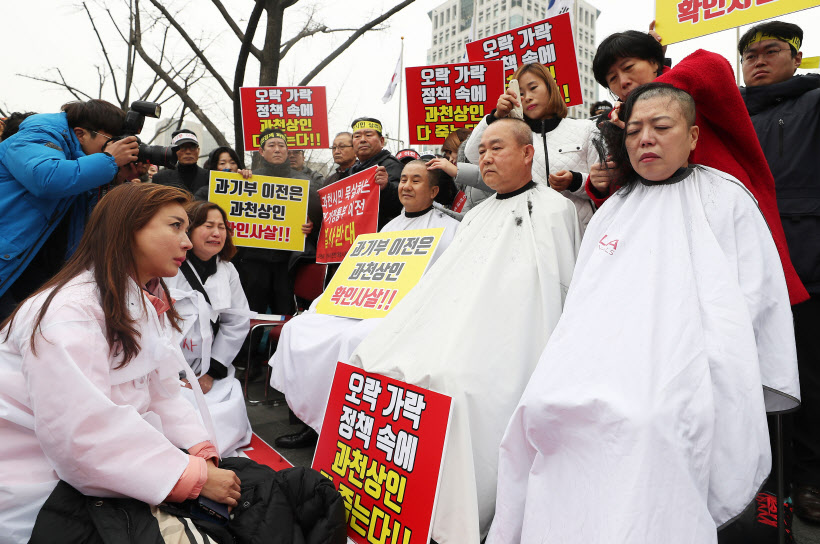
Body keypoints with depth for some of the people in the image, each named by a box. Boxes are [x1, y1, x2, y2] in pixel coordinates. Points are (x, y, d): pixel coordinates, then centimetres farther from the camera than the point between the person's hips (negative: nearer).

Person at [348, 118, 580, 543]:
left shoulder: (553, 209, 5)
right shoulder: (477, 214, 27)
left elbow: (552, 293, -3)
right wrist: (392, 335, 11)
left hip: (500, 344, -7)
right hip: (448, 327, 7)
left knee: (447, 377, -30)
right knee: (378, 358, -11)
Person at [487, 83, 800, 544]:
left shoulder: (724, 197, 13)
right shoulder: (614, 209, 24)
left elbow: (753, 299, 5)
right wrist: (575, 357, 5)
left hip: (681, 371, -3)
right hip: (603, 363, 4)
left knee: (643, 417, -33)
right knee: (548, 403, -24)